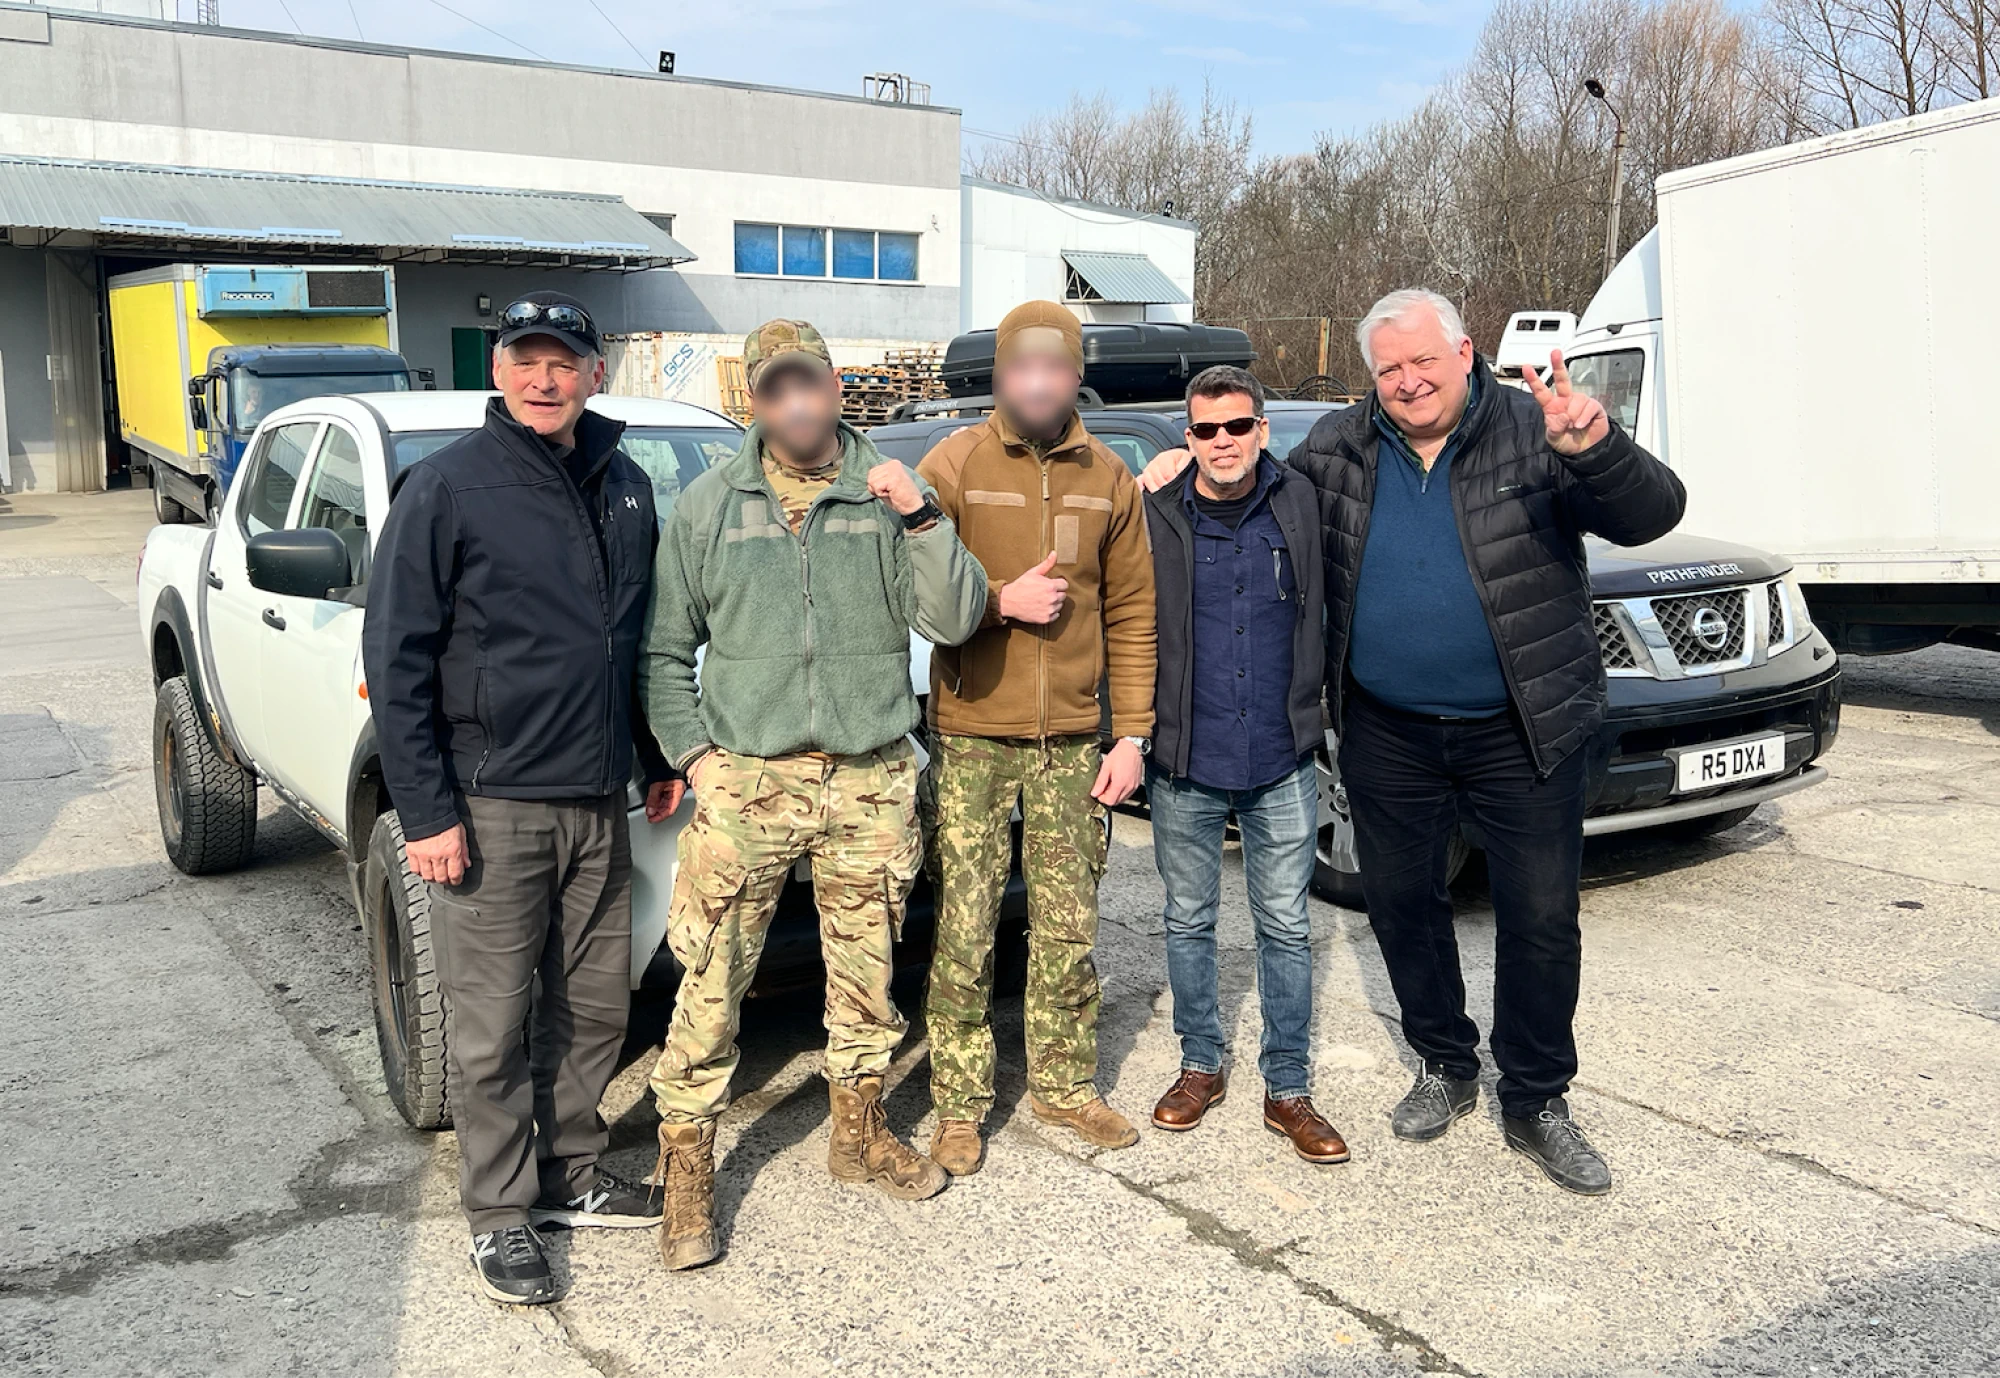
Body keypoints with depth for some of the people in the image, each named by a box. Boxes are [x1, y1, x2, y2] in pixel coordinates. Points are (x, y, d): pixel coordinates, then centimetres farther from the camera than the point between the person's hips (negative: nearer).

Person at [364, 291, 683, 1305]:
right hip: (491, 803, -5)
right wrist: (425, 811, -13)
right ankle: (499, 1214, 19)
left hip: (600, 801, 5)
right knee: (492, 1025, 4)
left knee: (594, 1005, 13)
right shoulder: (446, 487, -8)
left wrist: (660, 758, 16)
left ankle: (571, 1175, 30)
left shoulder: (626, 488, 9)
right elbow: (395, 660, -9)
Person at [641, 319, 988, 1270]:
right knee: (709, 984, -3)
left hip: (872, 781, 2)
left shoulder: (892, 493, 4)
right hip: (746, 779, -1)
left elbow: (953, 622, -6)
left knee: (867, 969, 15)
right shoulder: (710, 505, 5)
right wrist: (693, 753, -2)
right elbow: (666, 649, 8)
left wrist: (923, 520, -17)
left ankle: (858, 1135, 34)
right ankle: (686, 1168, 13)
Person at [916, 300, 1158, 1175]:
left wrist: (1132, 735, 3)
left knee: (1069, 931, 10)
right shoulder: (952, 466, -1)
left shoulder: (1108, 479, 8)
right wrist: (1002, 601, -15)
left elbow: (1130, 616, 8)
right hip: (972, 738, -2)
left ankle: (1064, 1087, 27)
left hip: (1073, 741, 3)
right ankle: (960, 1106, 16)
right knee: (964, 935, 2)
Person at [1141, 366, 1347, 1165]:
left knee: (1286, 928, 7)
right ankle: (1201, 1066, 30)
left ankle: (1287, 1090, 19)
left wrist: (1311, 718, 8)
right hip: (1185, 766, 0)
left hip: (1280, 765, 1)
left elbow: (1319, 614, 11)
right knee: (1189, 921, 12)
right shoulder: (1156, 516, -4)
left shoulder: (1299, 503, 0)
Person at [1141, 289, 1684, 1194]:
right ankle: (1445, 1068, 35)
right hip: (1387, 732, 3)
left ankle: (1536, 1105, 21)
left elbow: (1652, 514, -18)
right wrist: (1186, 464, 0)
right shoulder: (1336, 447, 1)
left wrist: (1595, 449, -38)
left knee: (1541, 918, 3)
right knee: (1400, 901, 13)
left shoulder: (1533, 433, -8)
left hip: (1520, 731, -3)